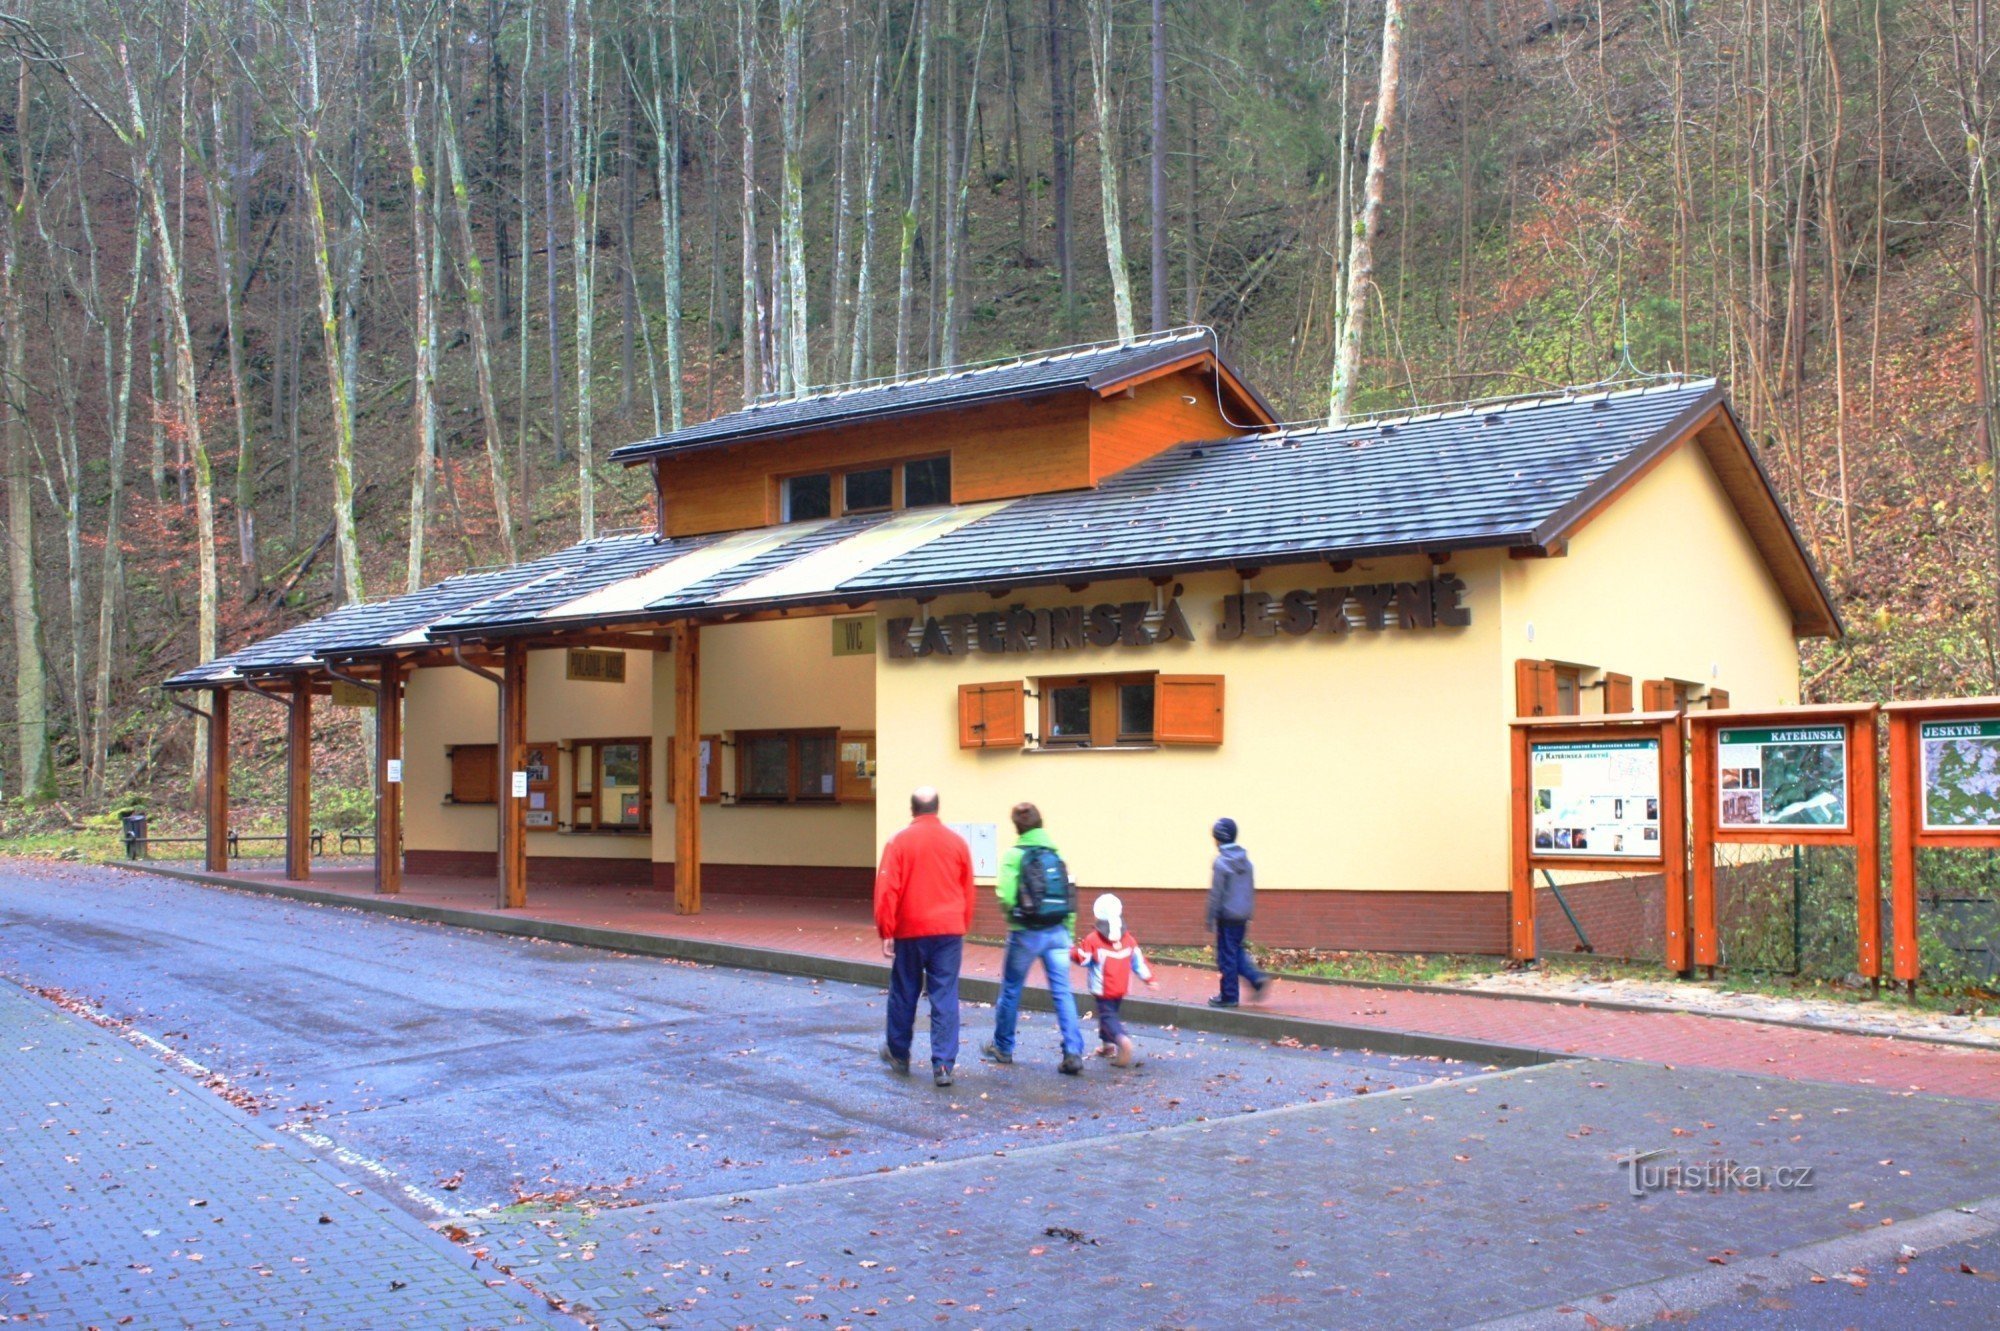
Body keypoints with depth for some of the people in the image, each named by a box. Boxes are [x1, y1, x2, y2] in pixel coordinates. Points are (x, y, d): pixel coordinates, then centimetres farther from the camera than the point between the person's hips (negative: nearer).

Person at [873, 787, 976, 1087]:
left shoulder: (899, 842, -5)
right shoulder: (957, 842, 3)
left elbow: (887, 890, -9)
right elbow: (968, 892, 9)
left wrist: (886, 932, -3)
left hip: (910, 931, -1)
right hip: (949, 931, 1)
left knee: (904, 994, 14)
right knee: (945, 998, 1)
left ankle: (898, 1054, 30)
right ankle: (944, 1065, -4)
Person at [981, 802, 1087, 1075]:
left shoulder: (1015, 855, -8)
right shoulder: (1057, 855, 5)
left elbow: (1006, 896, -17)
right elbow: (1070, 897, 4)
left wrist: (1012, 916, 4)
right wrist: (1067, 934, 10)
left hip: (1026, 932, -3)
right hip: (1058, 932, 3)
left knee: (1011, 990, 13)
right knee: (1063, 992, 2)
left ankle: (1002, 1047, 27)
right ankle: (1073, 1052, -9)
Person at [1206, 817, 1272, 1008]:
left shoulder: (1221, 862, -14)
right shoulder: (1246, 861, 8)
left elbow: (1216, 894, -13)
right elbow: (1251, 890, 14)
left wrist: (1211, 919, -6)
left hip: (1227, 916, -7)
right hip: (1243, 915, 7)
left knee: (1227, 956, 2)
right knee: (1238, 952, 19)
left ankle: (1229, 996, 8)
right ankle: (1257, 978, 2)